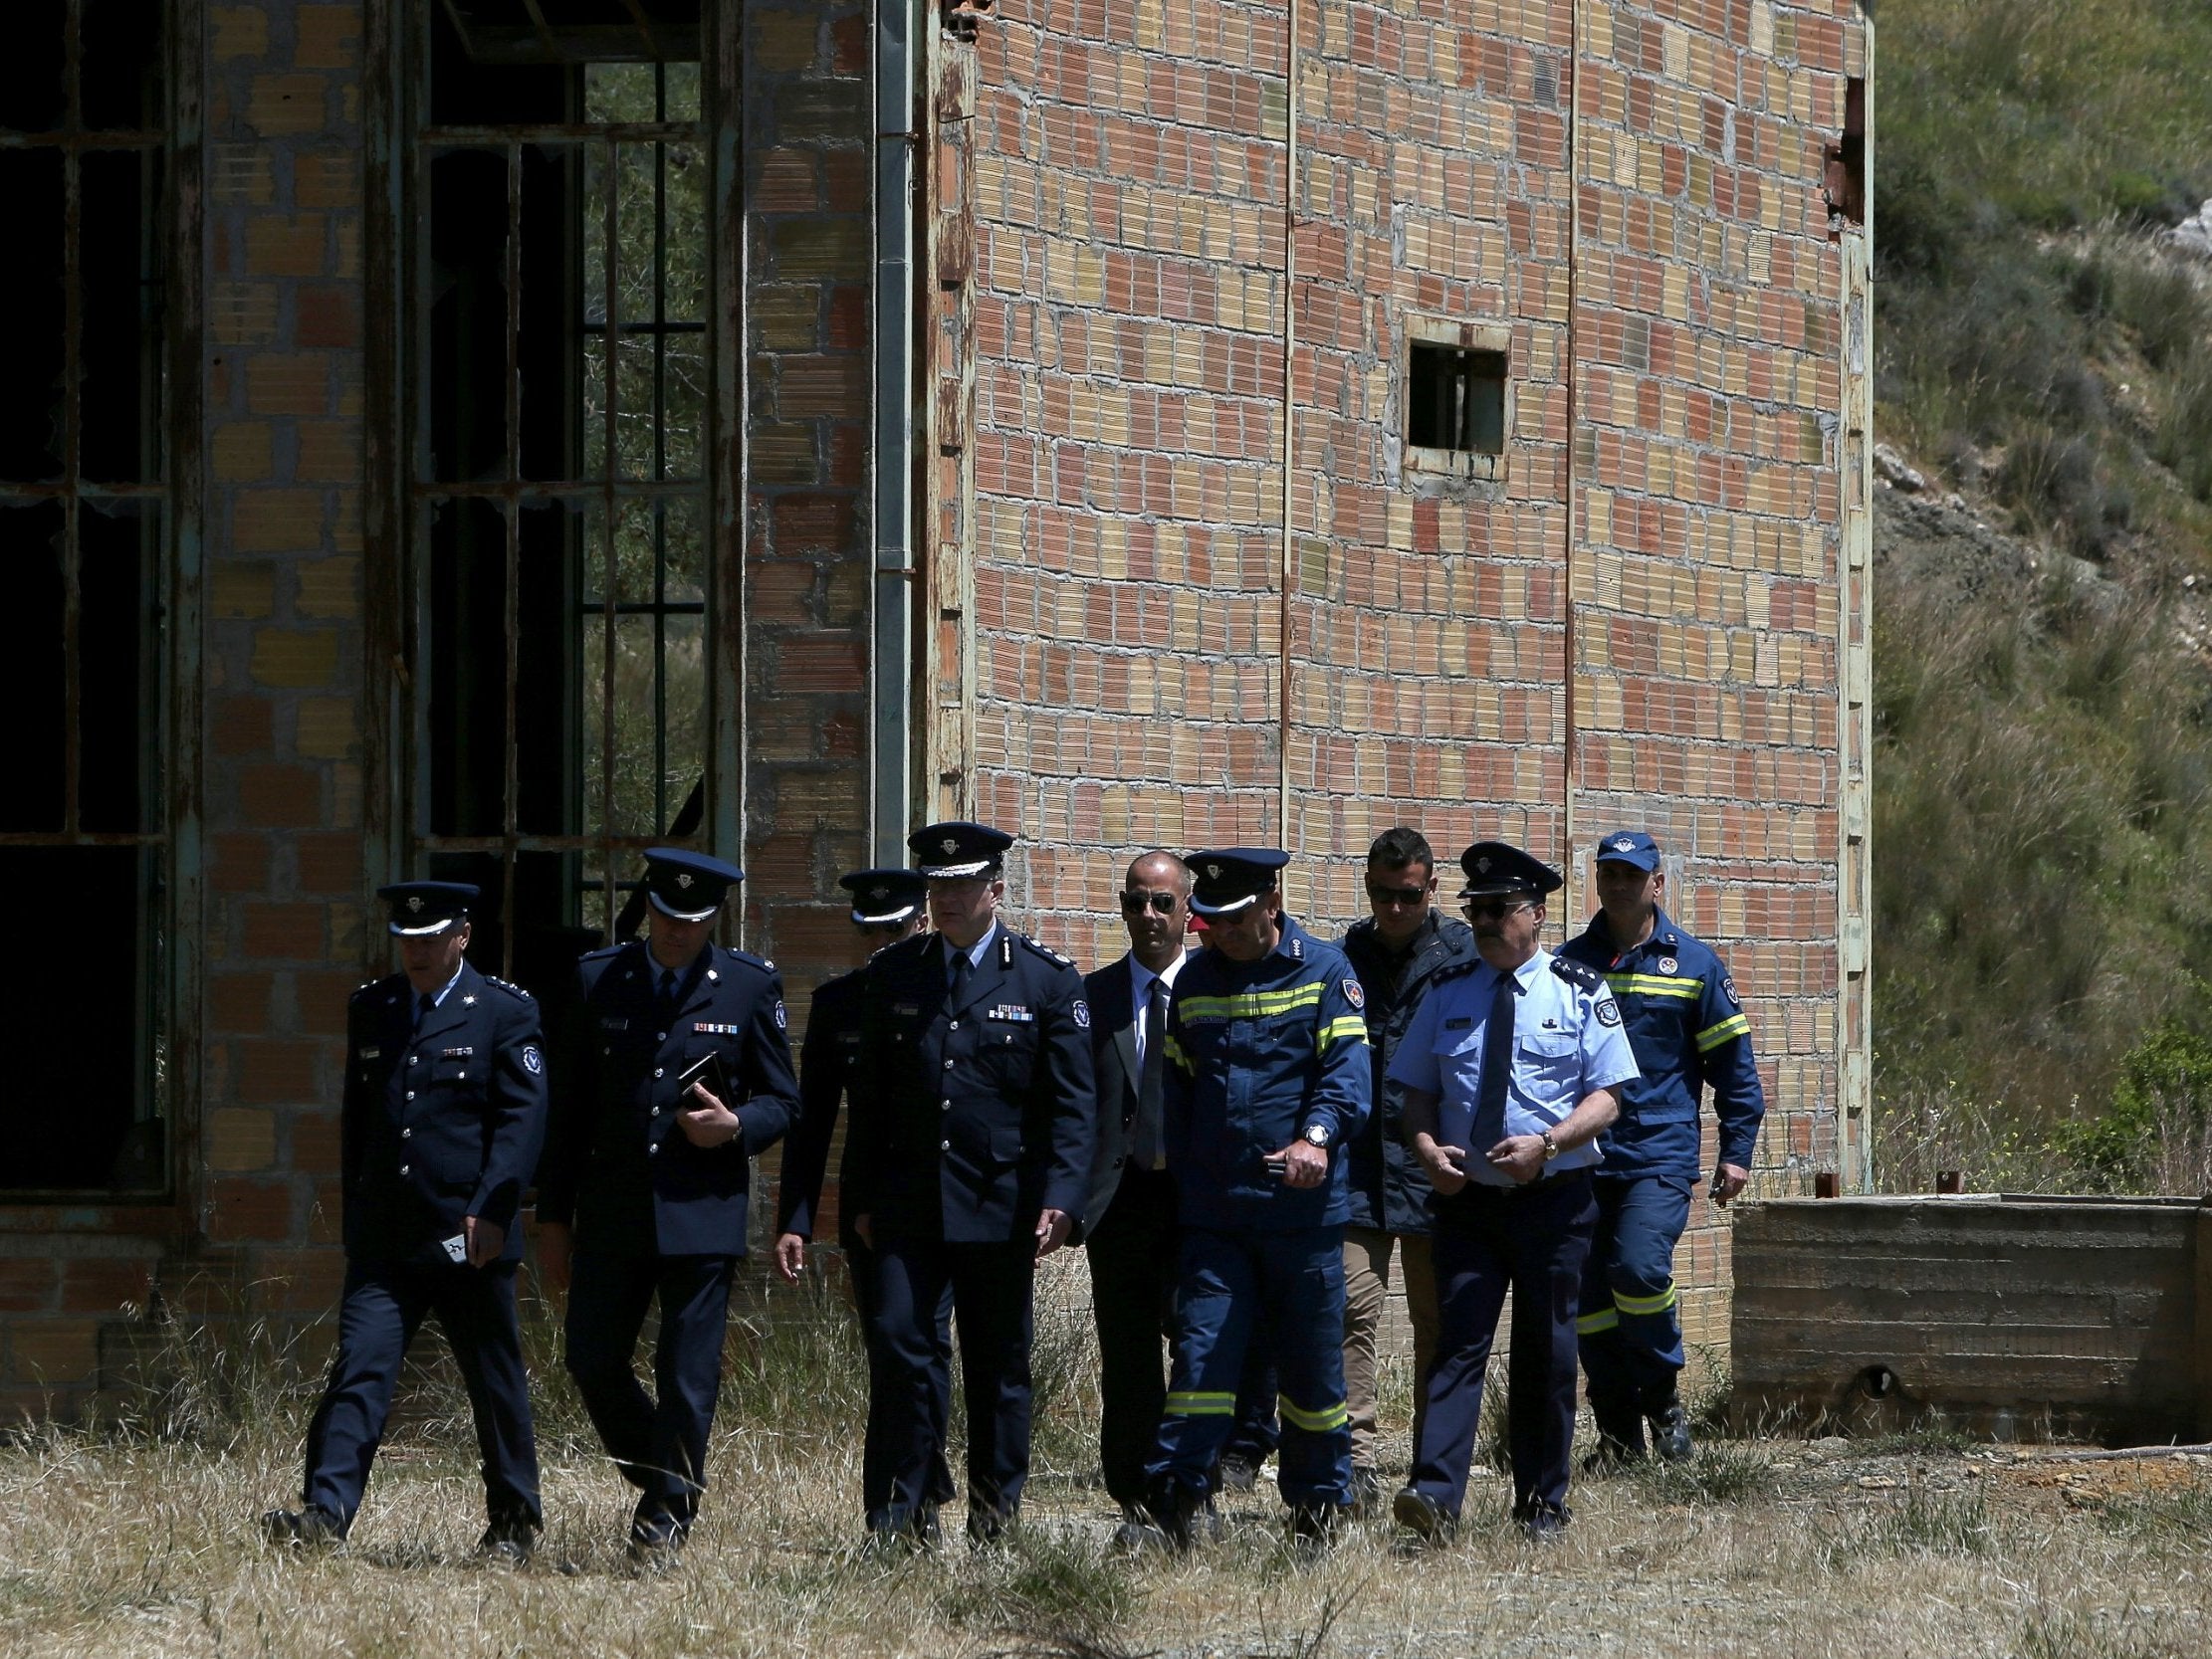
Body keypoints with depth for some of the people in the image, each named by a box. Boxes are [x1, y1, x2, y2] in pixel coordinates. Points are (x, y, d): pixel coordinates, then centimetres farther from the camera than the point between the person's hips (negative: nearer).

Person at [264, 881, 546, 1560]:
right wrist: (354, 1215, 17)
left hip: (469, 1233, -3)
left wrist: (491, 1210, -18)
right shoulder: (370, 1009, 13)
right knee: (359, 1370, -10)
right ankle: (325, 1511, -19)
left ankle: (513, 1523, 20)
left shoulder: (505, 1012, -1)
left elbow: (522, 1117, -8)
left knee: (495, 1382, 7)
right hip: (383, 1237, 3)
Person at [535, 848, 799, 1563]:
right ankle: (661, 1481, 24)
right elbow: (569, 1107, 8)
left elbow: (783, 1101, 8)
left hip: (703, 1210, -2)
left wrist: (737, 1126, -15)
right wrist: (553, 1215, 6)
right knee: (592, 1362, 2)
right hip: (613, 1208, 2)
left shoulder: (751, 987, 2)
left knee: (688, 1373, -3)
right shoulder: (598, 979, 6)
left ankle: (668, 1517, 7)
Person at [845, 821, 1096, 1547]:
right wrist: (863, 1199, 9)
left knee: (999, 1364, 5)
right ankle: (898, 1515, -6)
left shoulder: (1048, 980, 1)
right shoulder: (891, 976, 8)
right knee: (898, 1341, -11)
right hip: (908, 1205, 1)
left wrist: (1059, 1200, -12)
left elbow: (1070, 1105, -2)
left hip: (1001, 1206, -1)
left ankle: (995, 1516, 14)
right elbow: (870, 1098, 13)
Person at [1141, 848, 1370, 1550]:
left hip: (1303, 1206, -2)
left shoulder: (1323, 971, 0)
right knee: (1203, 1350, -7)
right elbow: (1176, 1093, 16)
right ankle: (1173, 1494, -10)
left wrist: (1316, 1136, -30)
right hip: (1212, 1214, 2)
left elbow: (1348, 1069, -12)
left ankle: (1318, 1503, 18)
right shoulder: (1194, 981, 12)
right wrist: (1176, 1189, 9)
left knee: (1312, 1361, 6)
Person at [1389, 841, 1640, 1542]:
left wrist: (1548, 1144, -20)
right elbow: (1417, 1090, 12)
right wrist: (1427, 1147, -9)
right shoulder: (1448, 994, 9)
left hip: (1554, 1198, -1)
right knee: (1458, 1343, -10)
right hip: (1466, 1196, 1)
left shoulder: (1579, 993, 1)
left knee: (1547, 1352, 6)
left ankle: (1541, 1505, 16)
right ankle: (1436, 1497, -21)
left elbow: (1606, 1096, -4)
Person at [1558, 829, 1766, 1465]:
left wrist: (1736, 1151, 1)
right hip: (1581, 1157, 3)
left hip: (1660, 1155, -3)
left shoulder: (1695, 965, 3)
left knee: (1640, 1268, -21)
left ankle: (1664, 1401, 1)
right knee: (1588, 1289, 1)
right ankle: (1617, 1434, 11)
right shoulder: (1569, 963, 10)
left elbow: (1735, 1065, 6)